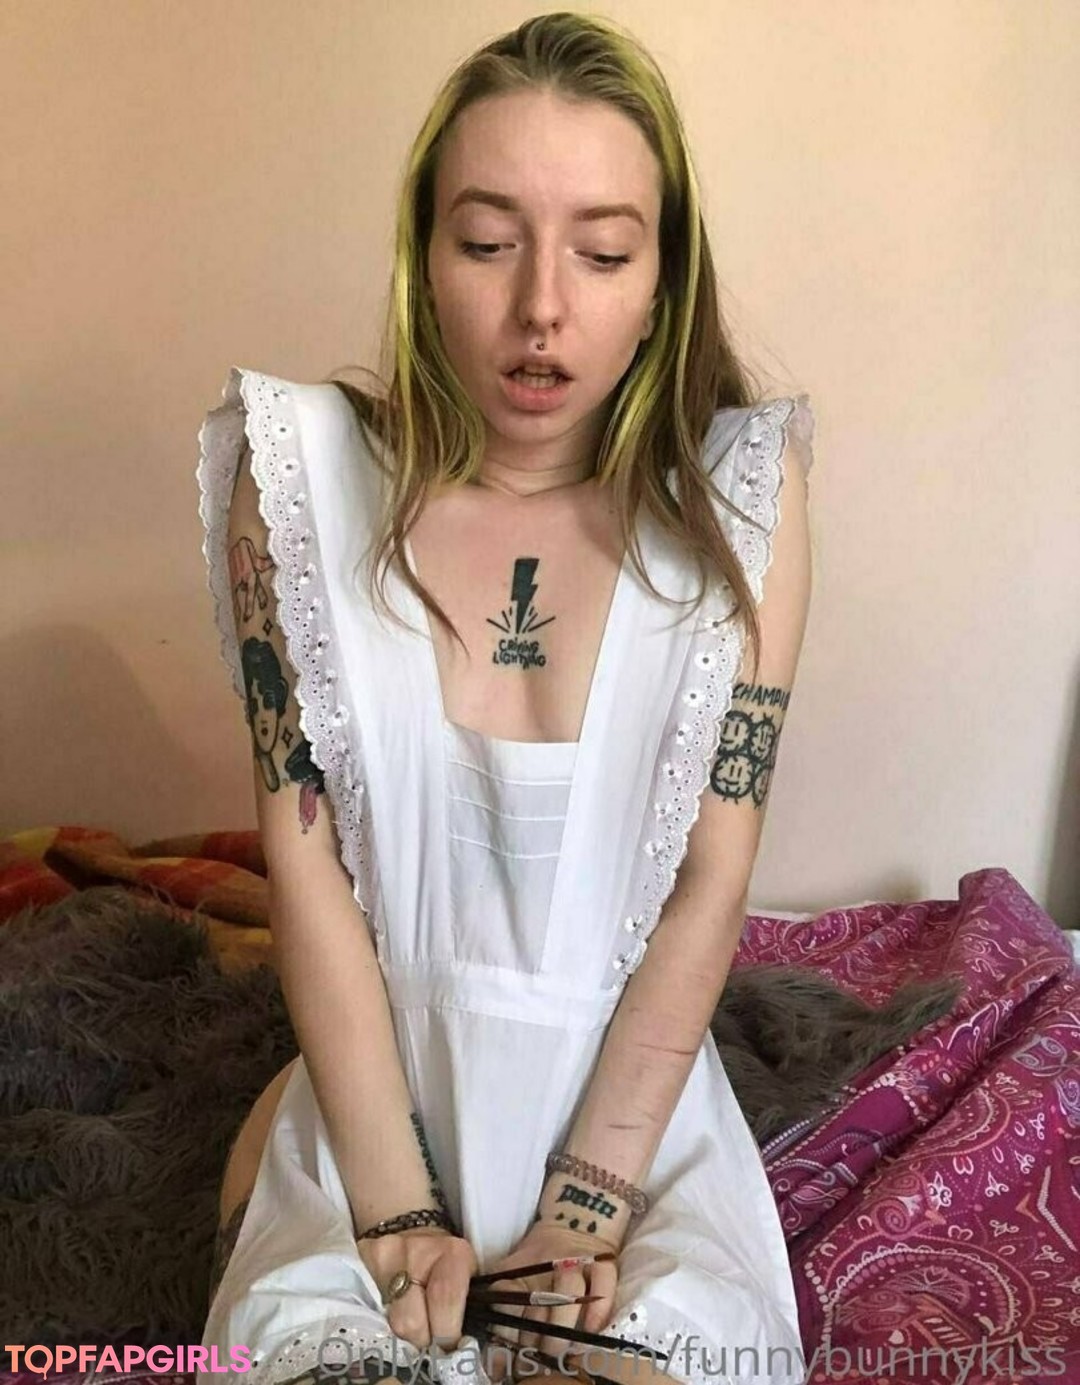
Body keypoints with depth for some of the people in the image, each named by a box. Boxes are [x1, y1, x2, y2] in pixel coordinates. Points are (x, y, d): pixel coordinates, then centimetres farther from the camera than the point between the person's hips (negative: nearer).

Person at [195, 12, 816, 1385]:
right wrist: (397, 1208, -12)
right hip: (379, 1076, 0)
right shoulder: (305, 474, -11)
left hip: (635, 1080, 0)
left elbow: (713, 879, -10)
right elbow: (304, 858, -11)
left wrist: (588, 1200, -12)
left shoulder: (740, 495, -10)